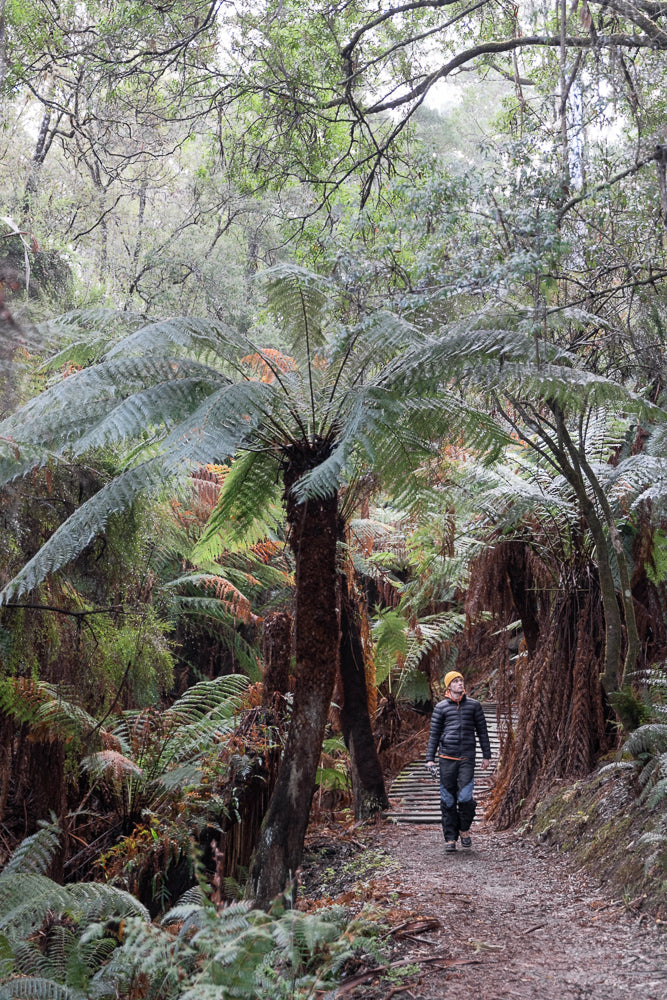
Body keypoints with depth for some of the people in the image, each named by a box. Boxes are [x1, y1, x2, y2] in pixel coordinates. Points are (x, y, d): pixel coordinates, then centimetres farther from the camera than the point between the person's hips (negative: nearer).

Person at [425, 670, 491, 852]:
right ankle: (450, 838, 11)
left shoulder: (474, 705, 10)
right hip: (446, 757, 0)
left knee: (465, 797, -12)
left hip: (467, 757, 0)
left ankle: (464, 829, 13)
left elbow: (482, 731, 14)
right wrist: (430, 758, 3)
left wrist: (486, 755, 11)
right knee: (448, 799, 2)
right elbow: (434, 734, 9)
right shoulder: (441, 707, 7)